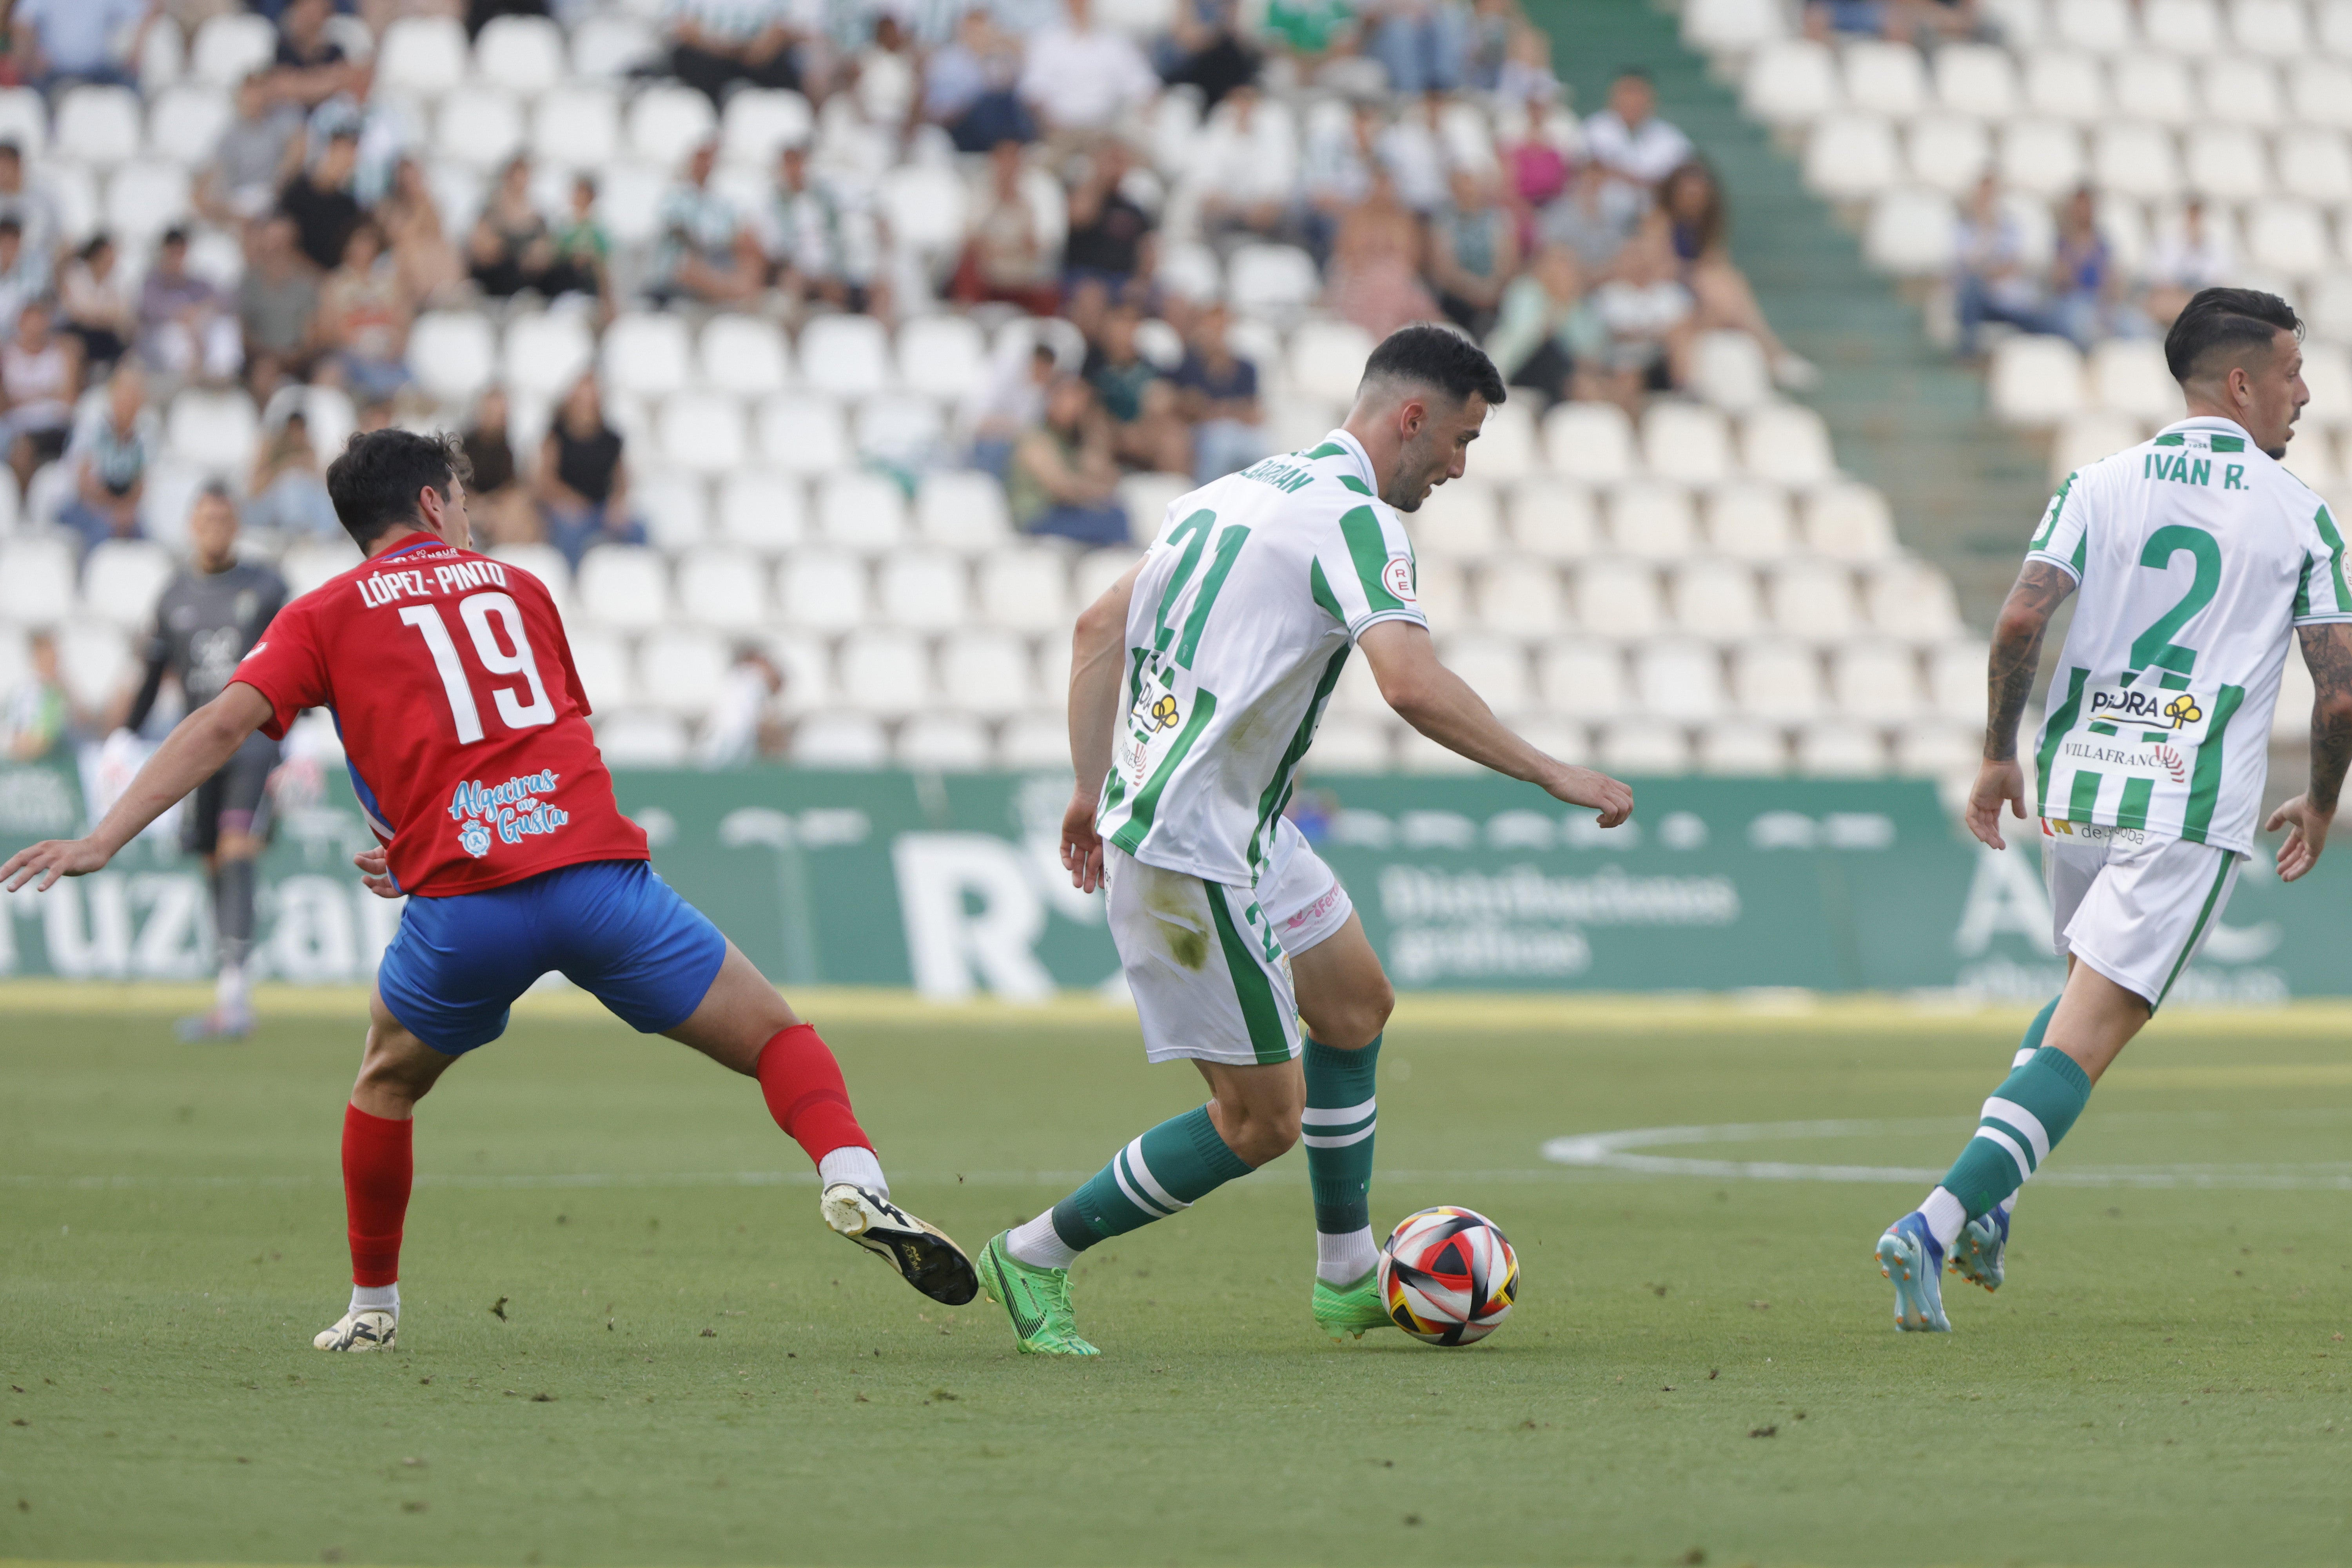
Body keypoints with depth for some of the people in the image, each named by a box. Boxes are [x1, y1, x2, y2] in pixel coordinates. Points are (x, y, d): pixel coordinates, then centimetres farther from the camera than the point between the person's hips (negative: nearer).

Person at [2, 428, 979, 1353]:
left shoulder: (325, 617, 15)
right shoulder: (518, 588, 23)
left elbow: (224, 724, 2)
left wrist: (103, 839, -1)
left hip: (464, 912, 0)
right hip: (595, 864, 0)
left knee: (388, 1082, 28)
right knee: (777, 1039, 8)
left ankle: (373, 1306, 29)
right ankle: (852, 1180, -19)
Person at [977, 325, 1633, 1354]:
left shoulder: (1242, 490, 14)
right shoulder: (1353, 518, -15)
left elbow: (1098, 628, 17)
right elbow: (1412, 684, -29)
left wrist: (1091, 791, 20)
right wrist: (1558, 778, -22)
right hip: (1194, 850, -10)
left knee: (1356, 1003, 24)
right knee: (1261, 1120, -3)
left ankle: (1349, 1280, 32)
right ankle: (1036, 1258, 7)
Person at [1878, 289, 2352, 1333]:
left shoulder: (2099, 488, 5)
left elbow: (2020, 623, -6)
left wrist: (1999, 756, 7)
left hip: (2073, 789, 4)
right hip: (2192, 811, -4)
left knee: (2089, 993, 28)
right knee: (2087, 1037, -7)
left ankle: (1985, 1205, 13)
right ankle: (1937, 1225, -22)